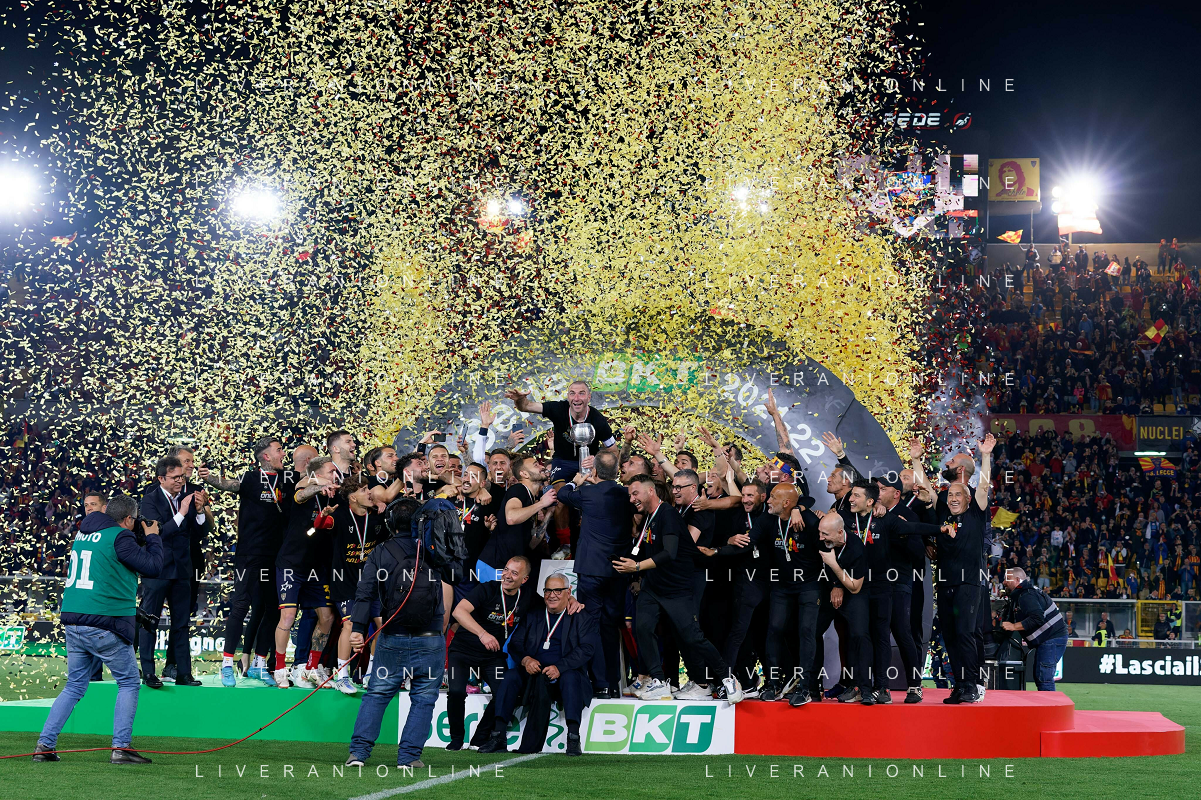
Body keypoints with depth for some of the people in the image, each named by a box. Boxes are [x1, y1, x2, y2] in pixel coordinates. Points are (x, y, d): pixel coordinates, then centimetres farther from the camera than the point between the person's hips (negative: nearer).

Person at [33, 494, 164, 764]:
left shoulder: (83, 534, 15)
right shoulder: (119, 537, -9)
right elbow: (152, 566, -8)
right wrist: (153, 538, 8)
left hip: (72, 624, 7)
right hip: (105, 624, -7)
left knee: (74, 686, 16)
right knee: (128, 683, 6)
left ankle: (45, 744, 7)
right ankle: (121, 747, -1)